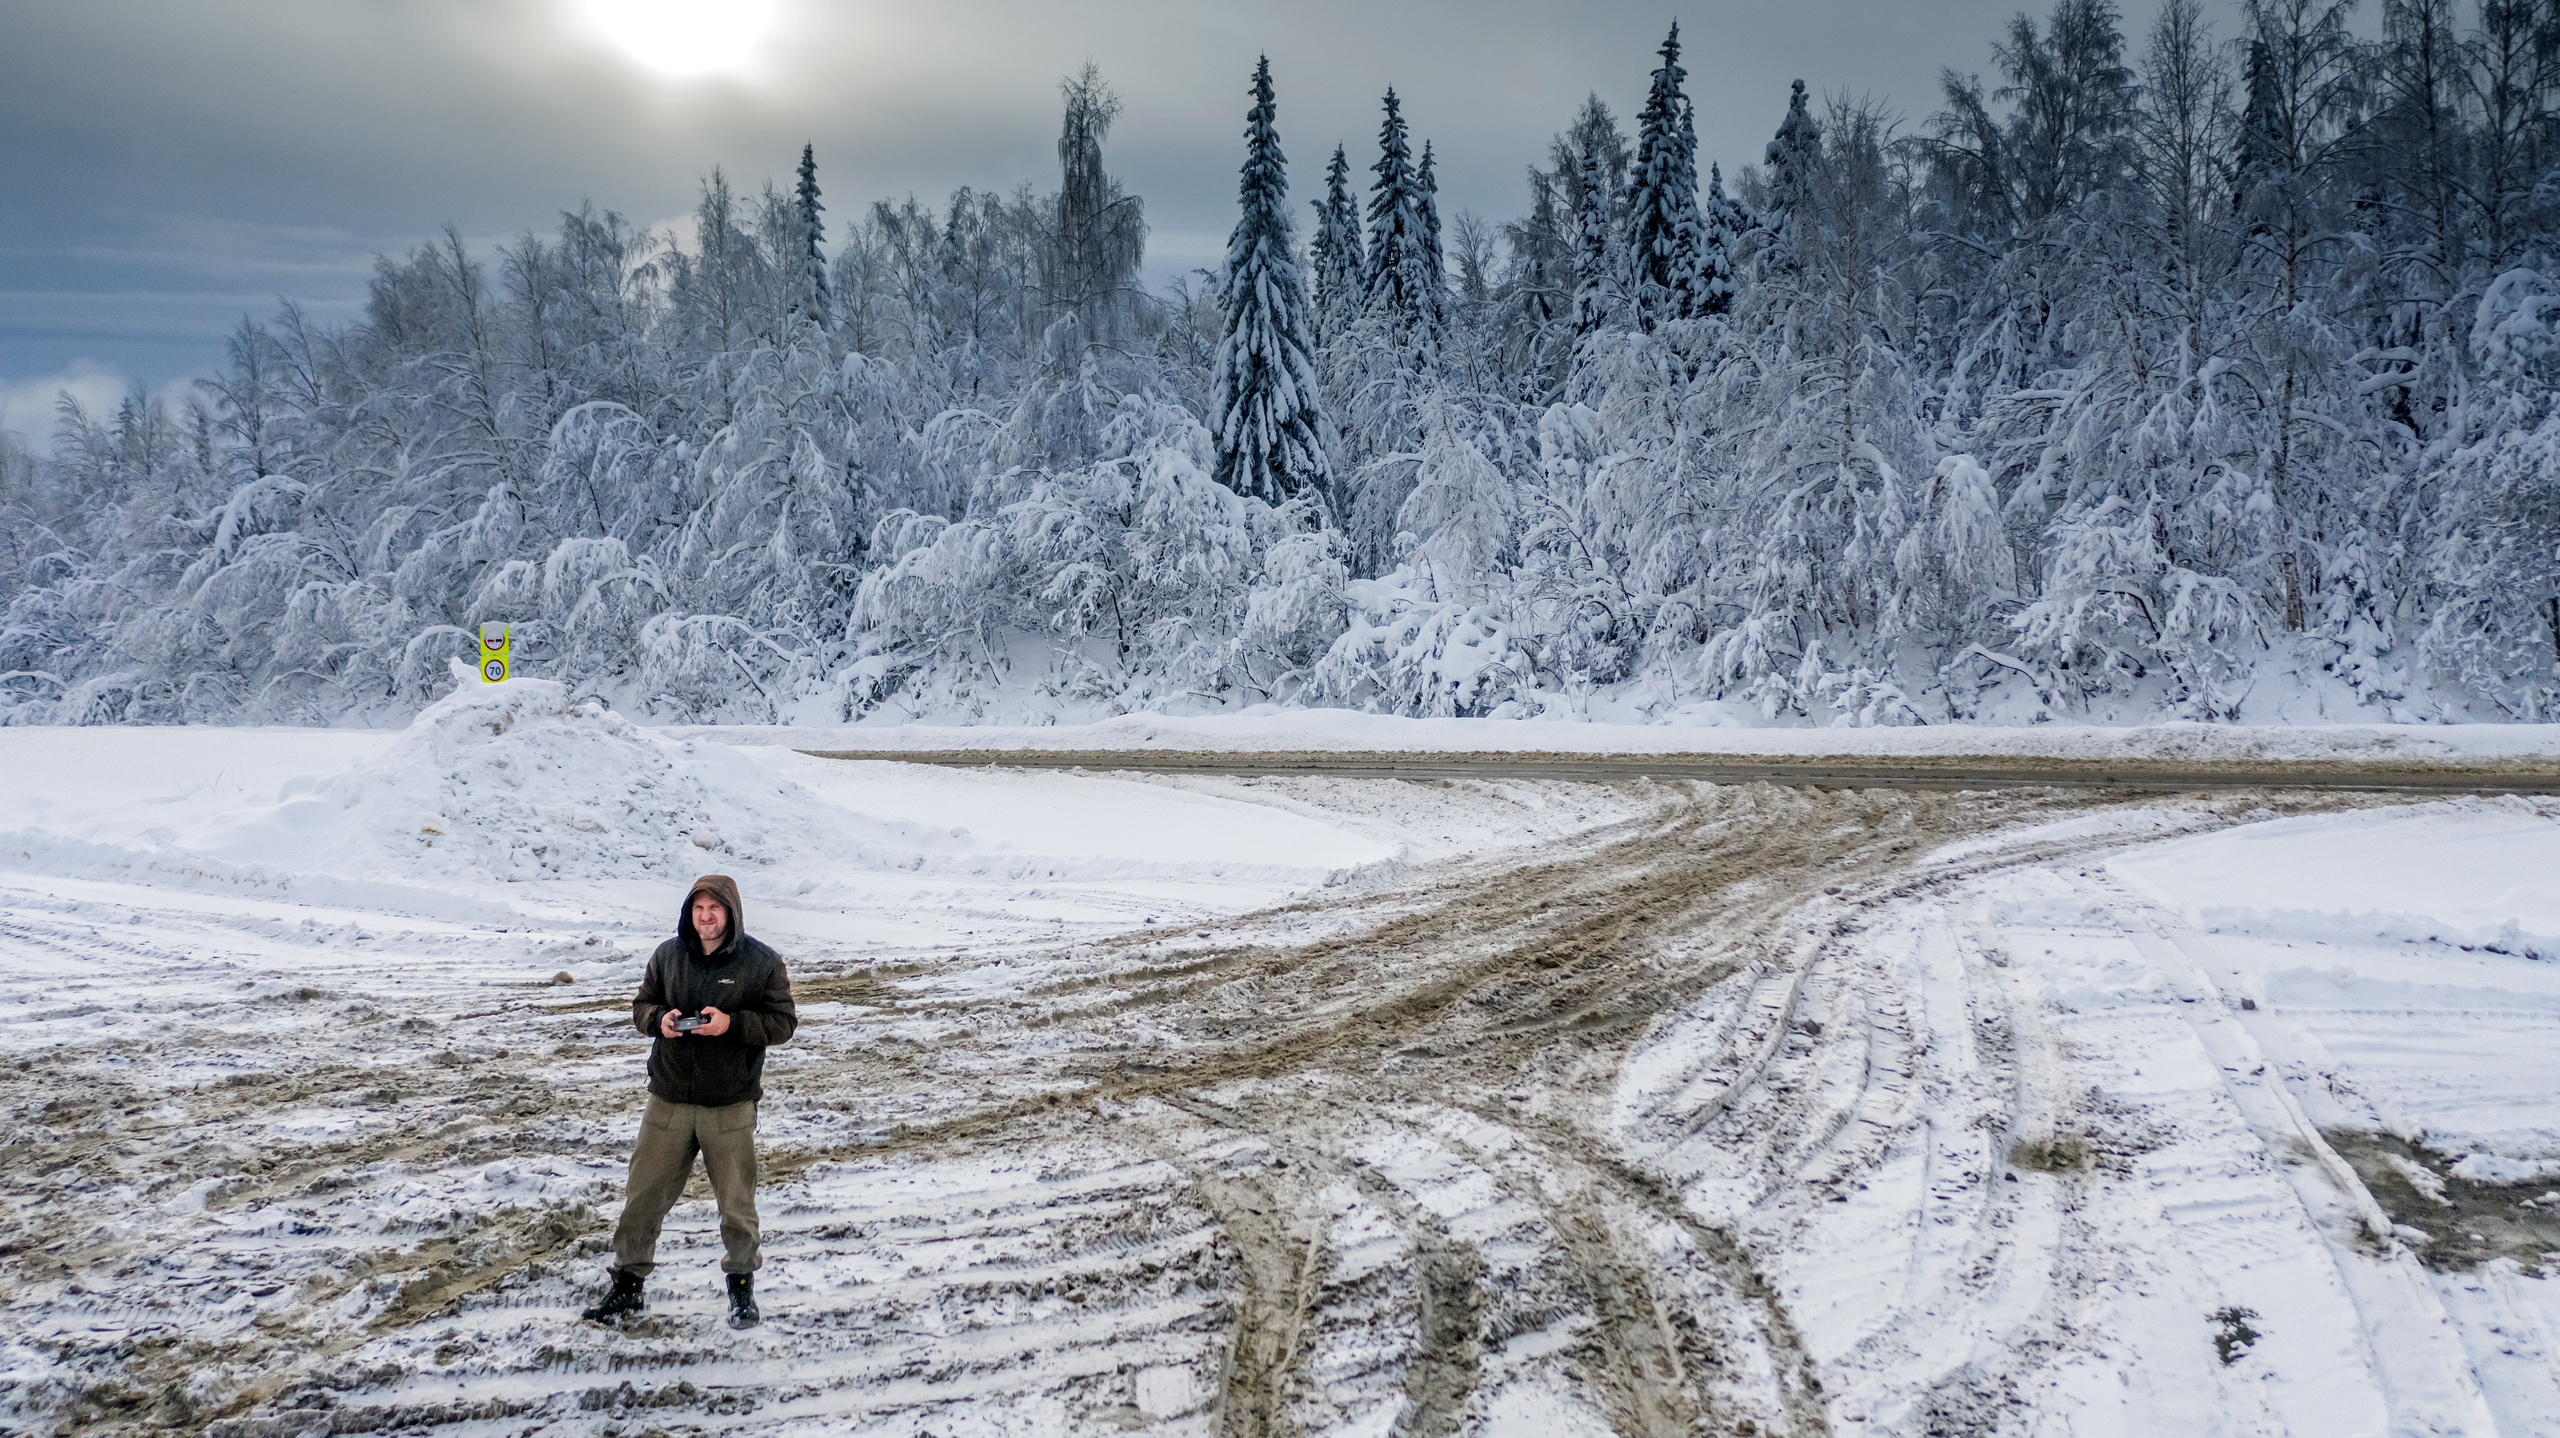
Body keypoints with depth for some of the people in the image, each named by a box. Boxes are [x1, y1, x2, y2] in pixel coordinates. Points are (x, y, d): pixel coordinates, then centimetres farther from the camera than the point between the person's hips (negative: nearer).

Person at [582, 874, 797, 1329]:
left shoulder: (762, 962, -6)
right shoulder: (668, 955, 3)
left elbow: (783, 1022, -6)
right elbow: (642, 1005, 13)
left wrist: (732, 1023, -21)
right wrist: (658, 1019, -10)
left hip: (731, 1107, -2)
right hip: (669, 1100, 3)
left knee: (737, 1204, 7)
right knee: (643, 1195, 7)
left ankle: (742, 1286, 25)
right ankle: (629, 1285, 23)